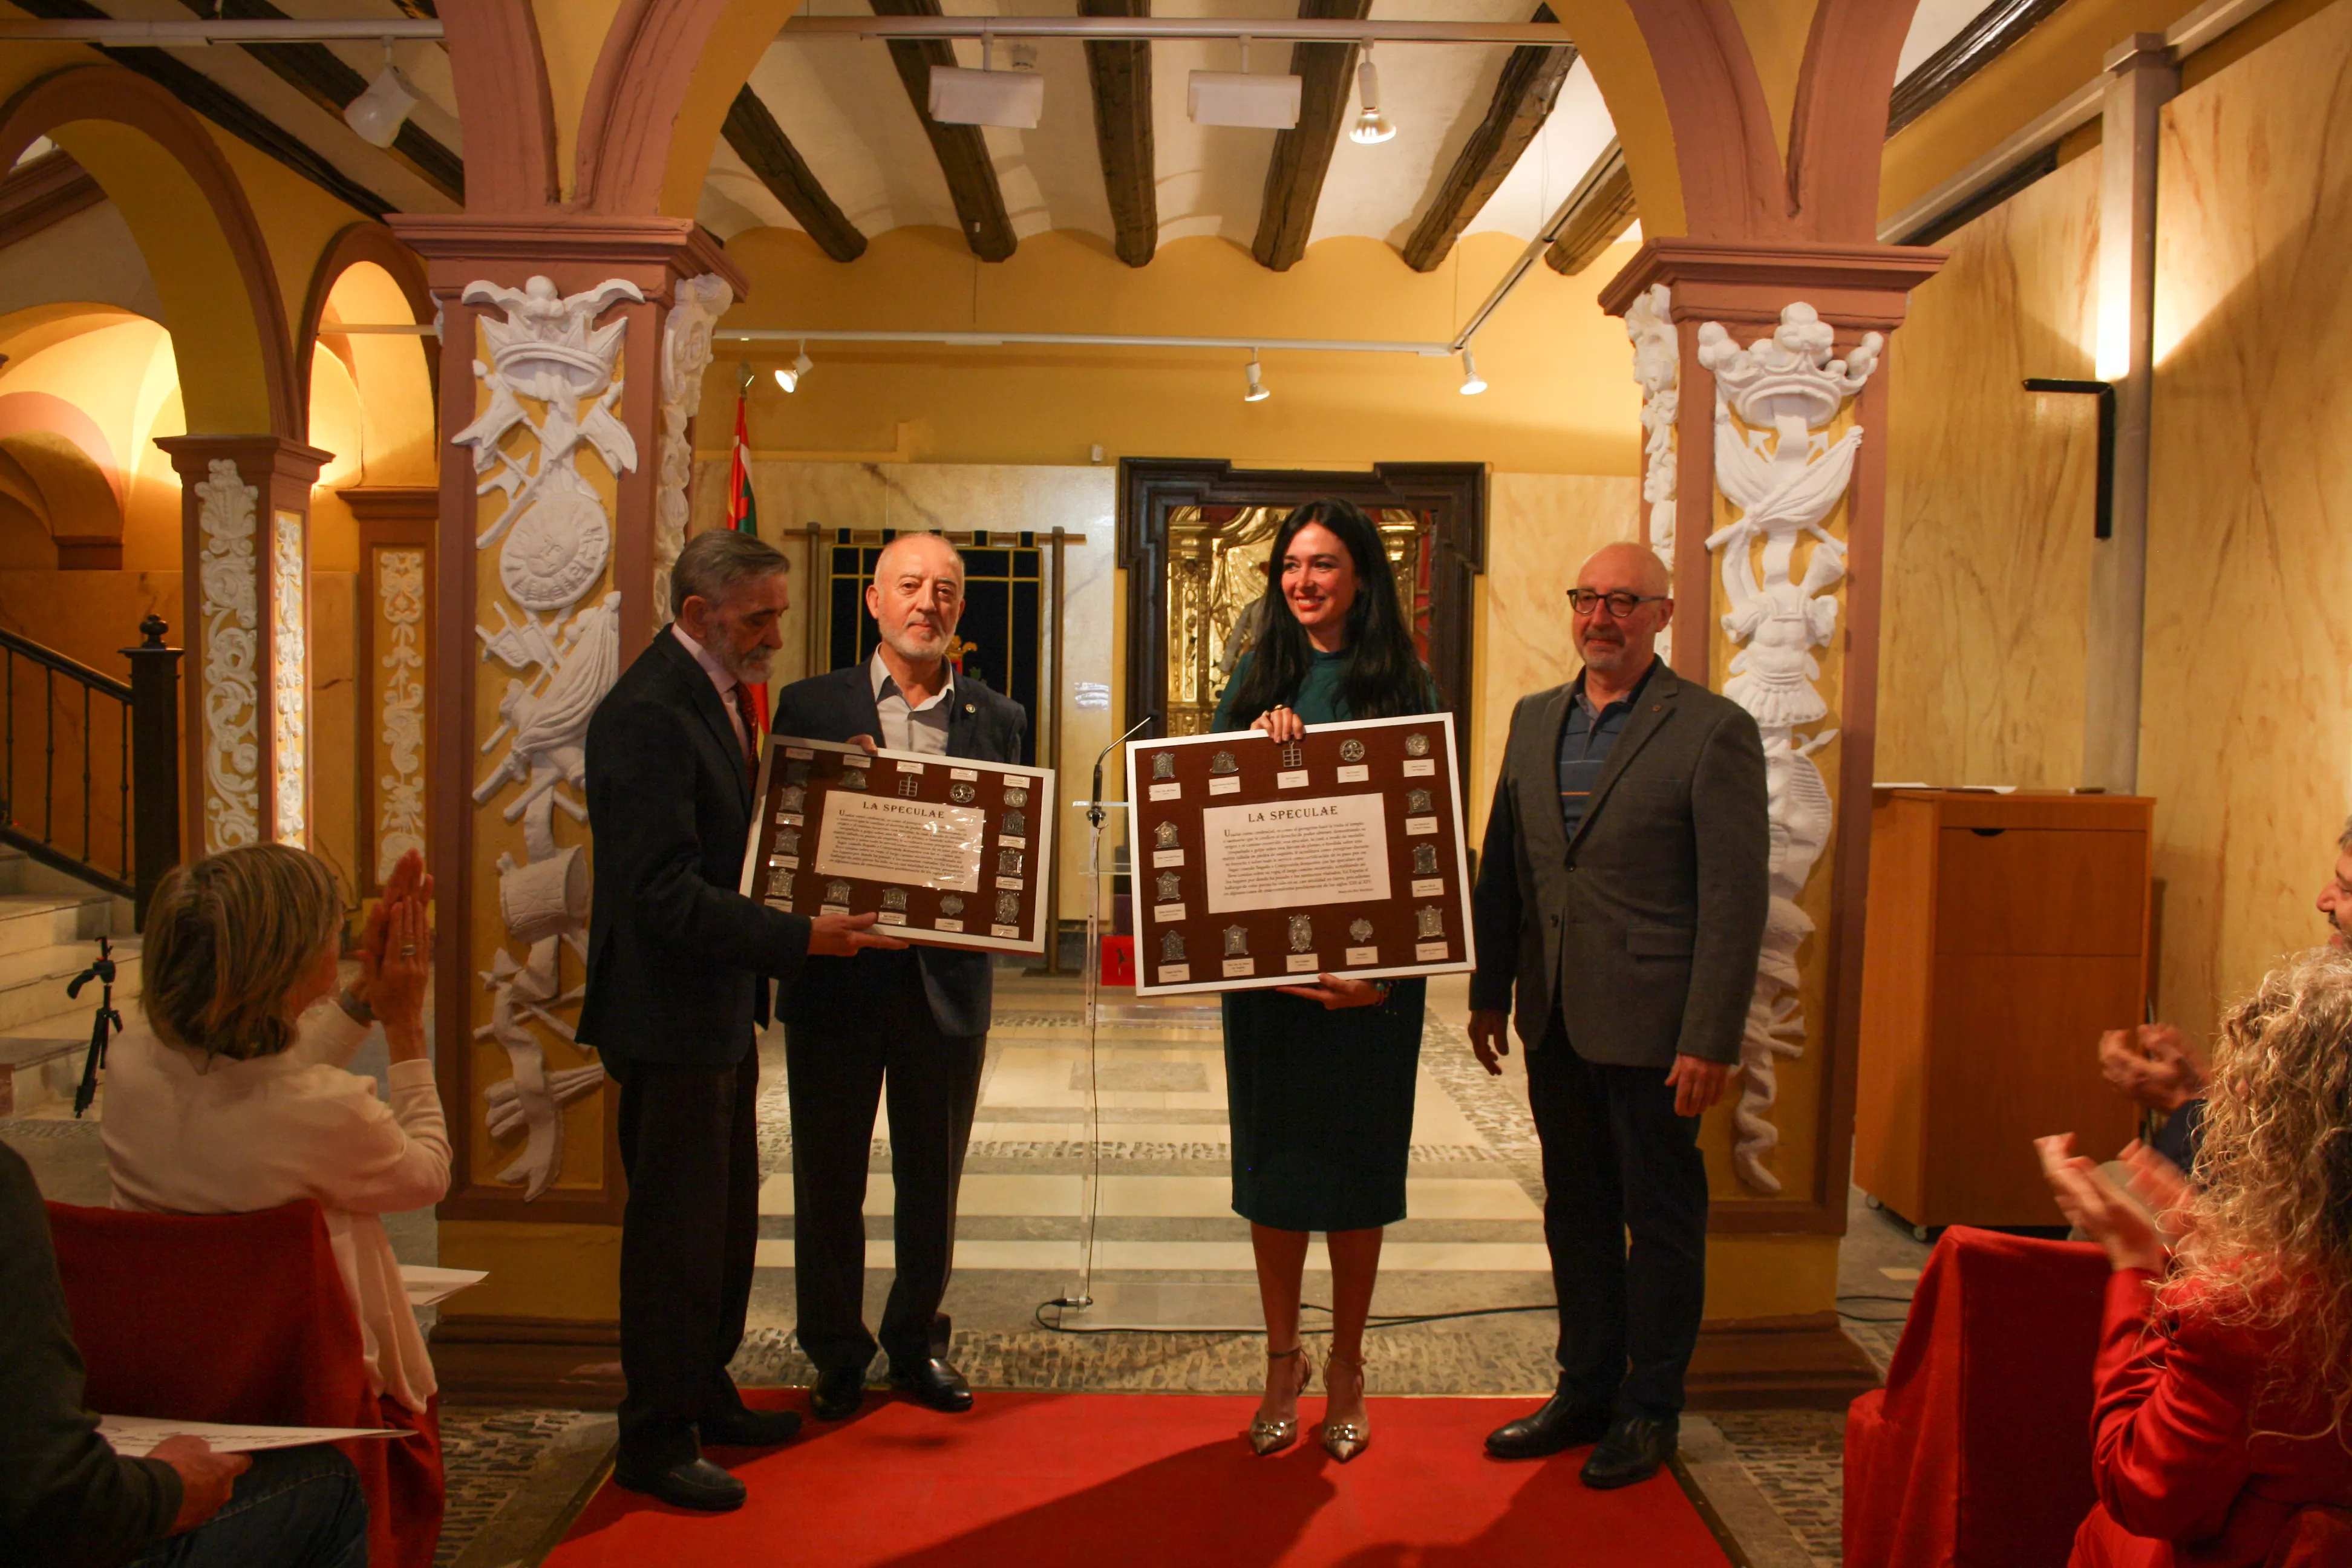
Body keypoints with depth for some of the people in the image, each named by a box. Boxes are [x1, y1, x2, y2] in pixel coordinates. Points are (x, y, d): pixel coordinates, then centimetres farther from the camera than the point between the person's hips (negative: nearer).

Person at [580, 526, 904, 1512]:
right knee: (675, 1231, 2)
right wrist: (798, 938, -27)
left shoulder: (717, 692, 11)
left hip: (720, 1006, 10)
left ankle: (704, 1397, 34)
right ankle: (655, 1440, 18)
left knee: (726, 1218, 19)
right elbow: (664, 892, -26)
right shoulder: (647, 714, -20)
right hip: (669, 1013, -10)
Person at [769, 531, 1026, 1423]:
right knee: (829, 1180, 11)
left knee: (933, 1183, 15)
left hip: (946, 979, 1)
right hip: (838, 976, -1)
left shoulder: (996, 720, 4)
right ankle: (835, 1357, 29)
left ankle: (919, 1345, 33)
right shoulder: (811, 705, 0)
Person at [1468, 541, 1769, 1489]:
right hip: (1555, 1019, 6)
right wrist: (1489, 991, 10)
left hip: (1651, 1021, -5)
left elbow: (1736, 898, -12)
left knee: (1662, 1218, 9)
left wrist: (1711, 1041, -15)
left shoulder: (1712, 732, -9)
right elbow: (1500, 866, 13)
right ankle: (1585, 1389, 31)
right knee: (1576, 1212, 16)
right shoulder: (1535, 720, 10)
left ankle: (1649, 1409, 25)